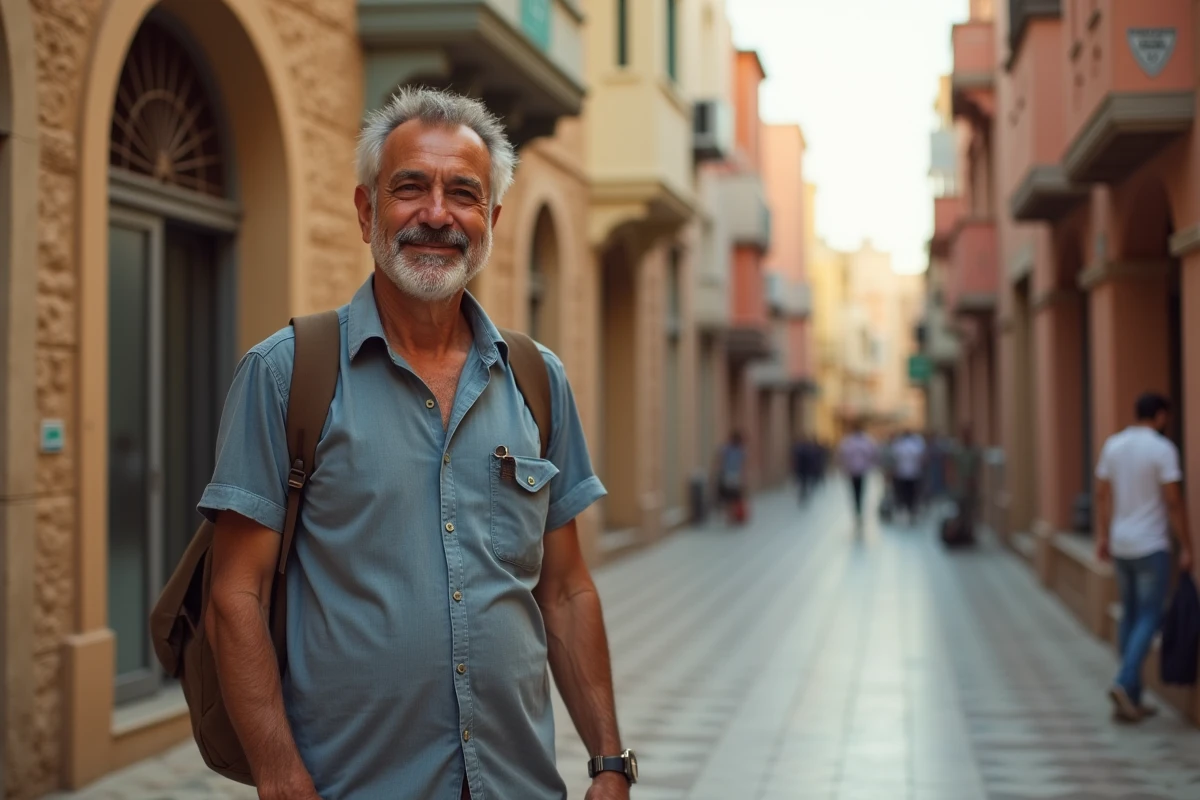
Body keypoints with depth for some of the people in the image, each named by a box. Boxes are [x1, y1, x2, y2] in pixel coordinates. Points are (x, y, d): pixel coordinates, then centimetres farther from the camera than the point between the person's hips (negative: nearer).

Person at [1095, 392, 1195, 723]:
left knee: (1130, 616, 12)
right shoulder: (1162, 449, -12)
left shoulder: (1113, 445, 7)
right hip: (1150, 547, -6)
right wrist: (1186, 547, -8)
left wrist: (1102, 537, 16)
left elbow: (1102, 495, 9)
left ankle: (1131, 698, 14)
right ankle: (1125, 683, -18)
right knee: (1149, 618, -3)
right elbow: (1174, 501, -13)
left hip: (1120, 546, 6)